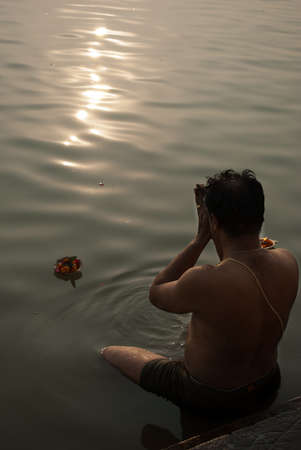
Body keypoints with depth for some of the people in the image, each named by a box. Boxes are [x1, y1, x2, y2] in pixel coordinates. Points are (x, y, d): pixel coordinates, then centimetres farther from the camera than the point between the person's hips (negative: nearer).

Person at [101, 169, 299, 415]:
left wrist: (200, 238, -16)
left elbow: (156, 293, -14)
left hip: (206, 397, -5)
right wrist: (211, 239, -5)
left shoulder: (204, 282, -37)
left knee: (109, 353, 15)